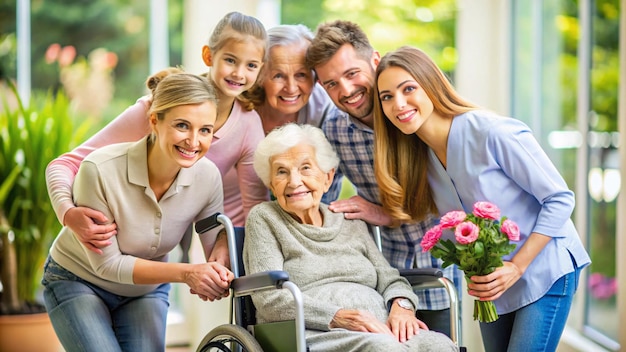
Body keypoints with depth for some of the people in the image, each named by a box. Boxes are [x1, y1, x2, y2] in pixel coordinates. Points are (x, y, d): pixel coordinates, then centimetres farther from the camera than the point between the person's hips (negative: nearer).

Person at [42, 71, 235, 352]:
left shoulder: (208, 176, -21)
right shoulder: (100, 169, -33)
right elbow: (107, 263, -25)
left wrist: (218, 276, -32)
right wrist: (185, 273, -36)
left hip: (146, 289, 4)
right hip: (78, 282, -3)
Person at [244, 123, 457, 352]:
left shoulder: (352, 224, 24)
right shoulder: (263, 219, 9)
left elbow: (390, 280, 18)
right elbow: (268, 299, -4)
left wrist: (401, 305, -8)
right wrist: (337, 318, -19)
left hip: (380, 332, 5)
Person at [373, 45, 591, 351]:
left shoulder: (492, 132, -22)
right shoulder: (417, 156, -1)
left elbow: (560, 199, -18)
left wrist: (516, 267, -21)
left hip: (545, 271, -6)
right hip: (491, 281, 7)